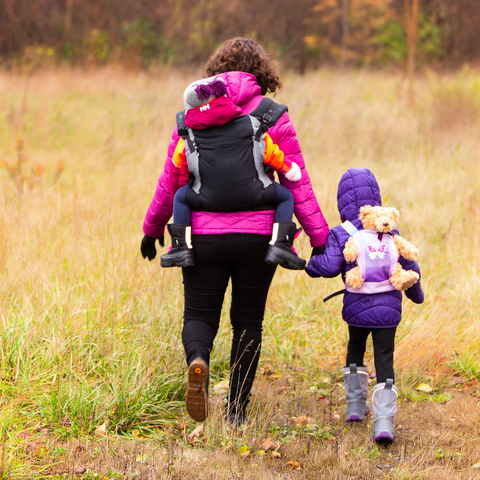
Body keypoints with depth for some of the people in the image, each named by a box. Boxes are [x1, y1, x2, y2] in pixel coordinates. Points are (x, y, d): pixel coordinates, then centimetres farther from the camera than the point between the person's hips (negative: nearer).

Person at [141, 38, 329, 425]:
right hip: (258, 235, 0)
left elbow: (172, 179, 6)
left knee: (200, 316, 11)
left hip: (204, 234, 0)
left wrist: (153, 228, 18)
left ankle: (198, 361, -22)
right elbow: (298, 185, 0)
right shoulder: (274, 118, 1)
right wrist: (319, 236, 5)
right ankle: (236, 410, 12)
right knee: (248, 322, 13)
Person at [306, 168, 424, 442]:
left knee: (355, 350, 26)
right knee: (385, 360, 1)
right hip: (389, 307, 1)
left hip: (358, 307, -1)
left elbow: (330, 266, -17)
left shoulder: (340, 235, -6)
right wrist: (415, 292, 26)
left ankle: (356, 406, 30)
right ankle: (384, 420, -12)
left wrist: (311, 264, 5)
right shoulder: (390, 232, 4)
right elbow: (409, 267, 9)